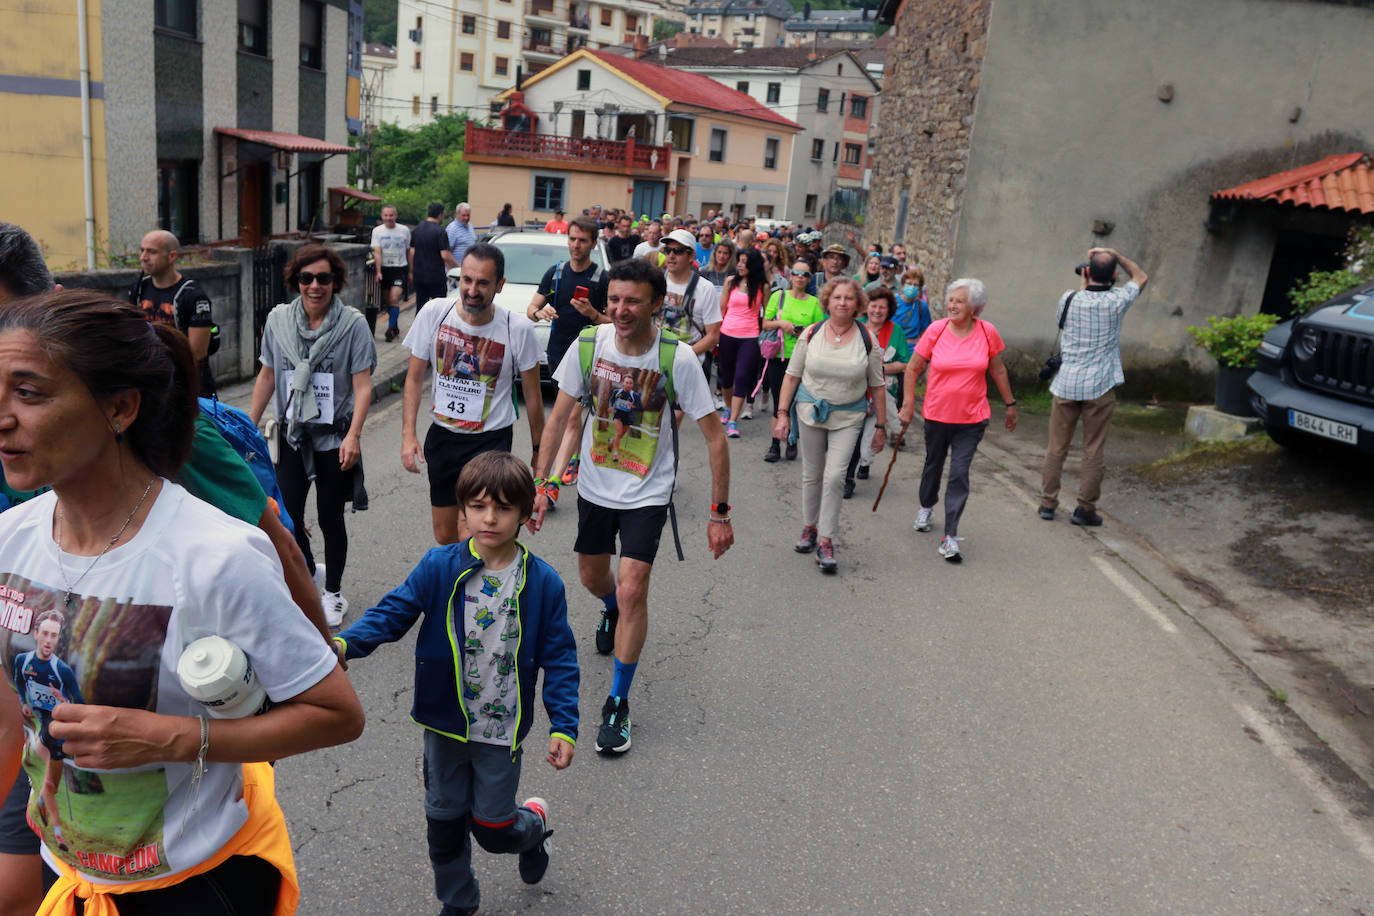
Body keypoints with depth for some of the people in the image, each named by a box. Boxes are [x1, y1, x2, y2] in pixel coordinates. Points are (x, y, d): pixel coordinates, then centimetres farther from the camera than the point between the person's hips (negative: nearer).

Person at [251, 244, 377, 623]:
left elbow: (362, 385, -12)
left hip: (334, 436, -3)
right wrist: (249, 426, 11)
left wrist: (353, 435, -21)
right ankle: (309, 569, 33)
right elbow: (267, 376, 11)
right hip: (291, 433, 3)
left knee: (330, 517, 5)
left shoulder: (352, 323, -8)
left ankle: (333, 591, 26)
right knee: (286, 514, 3)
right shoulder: (278, 319, 3)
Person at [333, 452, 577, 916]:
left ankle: (533, 825, 42)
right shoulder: (439, 567, -10)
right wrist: (343, 644, -27)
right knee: (445, 820, 17)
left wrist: (563, 726, -11)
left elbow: (558, 658, -7)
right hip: (445, 722, 2)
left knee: (491, 828, 7)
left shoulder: (543, 582, -11)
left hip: (502, 730, -2)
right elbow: (394, 612, -8)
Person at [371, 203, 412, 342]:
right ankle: (396, 328, 22)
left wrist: (410, 272, 15)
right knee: (388, 301, 8)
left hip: (400, 269, -2)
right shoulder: (377, 231, 1)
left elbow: (408, 251, 13)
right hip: (384, 269, 2)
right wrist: (378, 272, -18)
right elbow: (377, 252, -6)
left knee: (394, 299, -16)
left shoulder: (404, 230, 3)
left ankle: (391, 329, -13)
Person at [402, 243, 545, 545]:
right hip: (441, 437, 3)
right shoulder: (434, 314, -9)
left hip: (492, 441, -3)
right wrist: (408, 434, -7)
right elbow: (414, 377, 1)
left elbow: (532, 396, -3)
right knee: (444, 537, 14)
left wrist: (539, 452, 2)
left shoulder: (519, 329, -14)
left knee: (469, 535, -17)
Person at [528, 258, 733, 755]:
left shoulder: (678, 358, -22)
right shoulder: (588, 345, -13)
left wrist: (720, 513, -14)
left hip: (648, 494, -3)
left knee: (632, 589, -14)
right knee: (592, 576, 21)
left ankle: (618, 704, 4)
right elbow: (558, 418, -2)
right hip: (594, 486, 4)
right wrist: (540, 485, -5)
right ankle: (611, 612, 60)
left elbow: (714, 437, -15)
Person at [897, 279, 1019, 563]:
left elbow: (998, 370, 9)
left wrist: (1010, 404, 14)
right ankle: (926, 507, 48)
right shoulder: (936, 330, -8)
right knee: (934, 464, 19)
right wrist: (908, 405, -3)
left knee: (959, 474, -8)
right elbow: (913, 368, 1)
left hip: (972, 418, -1)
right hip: (937, 414, 1)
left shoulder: (987, 332, -5)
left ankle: (950, 537, -5)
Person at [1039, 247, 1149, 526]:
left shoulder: (1070, 299, -2)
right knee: (1093, 451, 5)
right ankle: (1085, 508, 8)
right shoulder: (1116, 301, -7)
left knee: (1056, 447, 10)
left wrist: (1083, 284, 29)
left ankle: (1048, 503, 15)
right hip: (1099, 388, -2)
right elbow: (1141, 277, 13)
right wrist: (1114, 254, 15)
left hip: (1066, 384, 2)